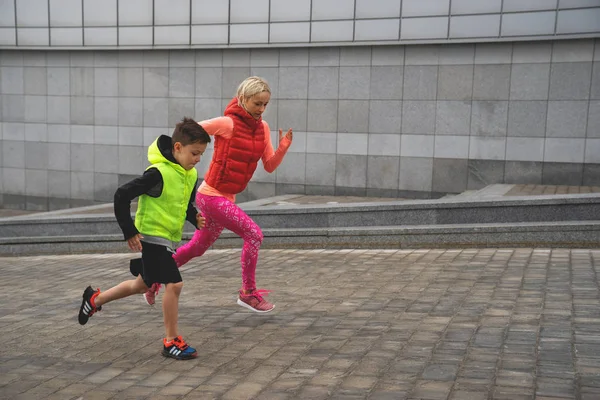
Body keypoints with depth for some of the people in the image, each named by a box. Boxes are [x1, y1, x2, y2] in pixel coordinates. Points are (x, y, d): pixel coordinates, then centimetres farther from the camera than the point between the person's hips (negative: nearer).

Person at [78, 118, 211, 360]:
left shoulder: (191, 175, 3)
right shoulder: (158, 173, -22)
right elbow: (122, 196, -20)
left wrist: (195, 218, -2)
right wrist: (130, 232, -19)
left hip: (168, 239, 9)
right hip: (151, 237, -9)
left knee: (142, 285, 21)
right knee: (173, 284, -13)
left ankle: (95, 299, 42)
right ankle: (171, 342, 1)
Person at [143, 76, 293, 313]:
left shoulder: (263, 128, 4)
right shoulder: (227, 124, -16)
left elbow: (270, 166, 4)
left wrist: (283, 147, -12)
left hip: (226, 197, 8)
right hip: (212, 195, -8)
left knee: (198, 247, 19)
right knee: (253, 234, -13)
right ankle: (248, 293, 0)